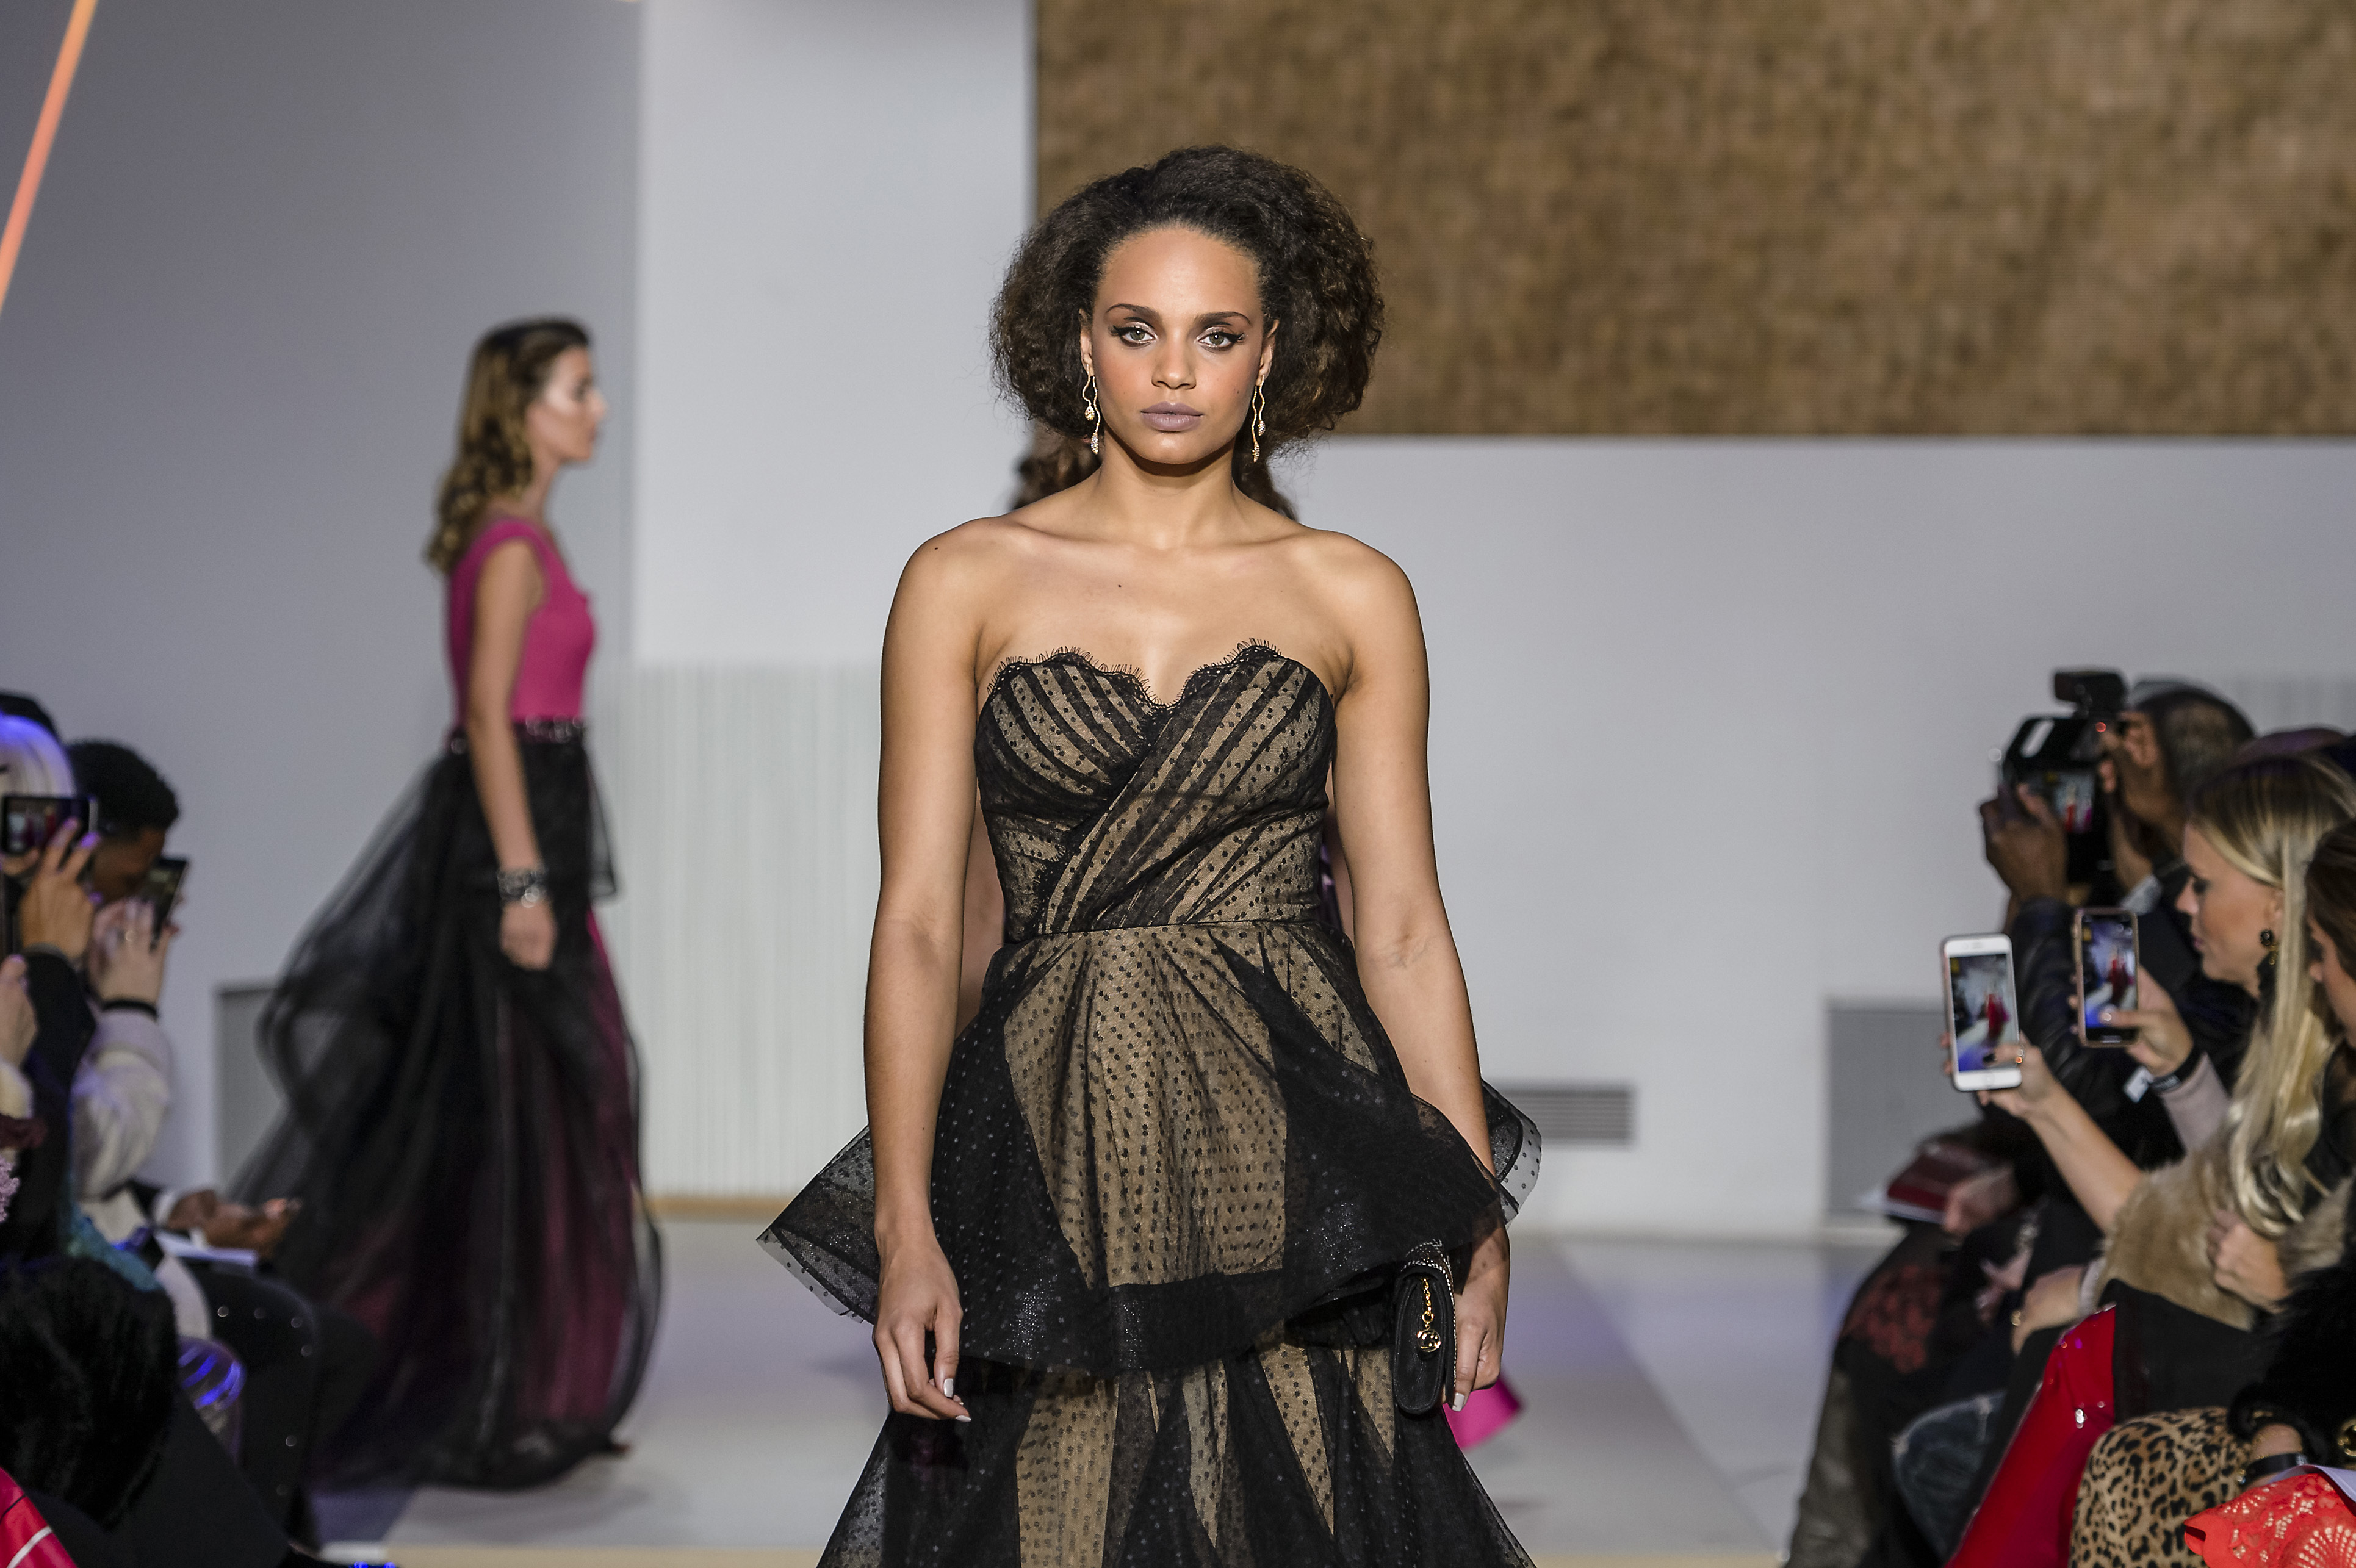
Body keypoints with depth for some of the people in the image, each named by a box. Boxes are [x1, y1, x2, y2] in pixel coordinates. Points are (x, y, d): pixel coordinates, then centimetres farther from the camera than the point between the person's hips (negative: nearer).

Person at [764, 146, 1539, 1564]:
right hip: (1056, 1147, 0)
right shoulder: (968, 583, 4)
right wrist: (905, 1229, -9)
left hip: (1294, 1142, 1)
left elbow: (1404, 928, 6)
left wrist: (1478, 1226, -1)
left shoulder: (1355, 597, 6)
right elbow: (918, 922, 0)